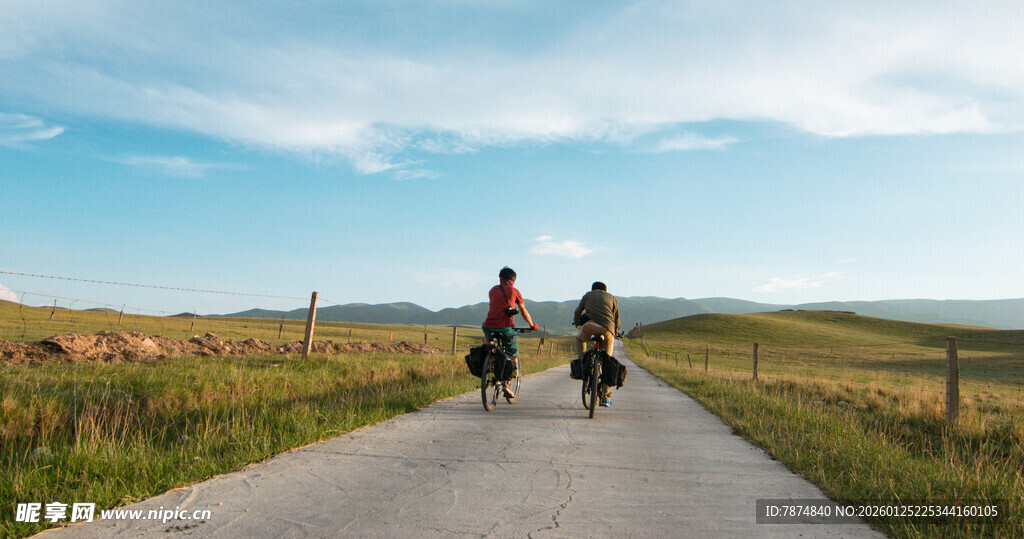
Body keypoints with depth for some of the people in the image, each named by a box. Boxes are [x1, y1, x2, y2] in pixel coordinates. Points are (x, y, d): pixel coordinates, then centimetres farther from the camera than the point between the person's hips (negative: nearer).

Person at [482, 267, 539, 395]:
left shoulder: (493, 290, 18)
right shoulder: (515, 292, 11)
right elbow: (524, 312, 20)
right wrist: (532, 325, 38)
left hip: (490, 327, 3)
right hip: (506, 328, -3)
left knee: (488, 338, 40)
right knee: (513, 356, 15)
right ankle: (507, 384, 5)